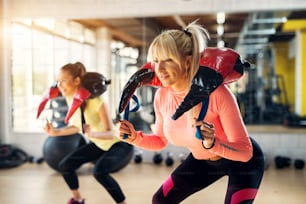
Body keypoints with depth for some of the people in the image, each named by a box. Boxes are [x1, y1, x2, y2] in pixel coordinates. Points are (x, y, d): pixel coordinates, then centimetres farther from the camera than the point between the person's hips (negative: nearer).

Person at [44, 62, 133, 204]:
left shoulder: (95, 101, -29)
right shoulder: (70, 99, -7)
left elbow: (110, 133, -29)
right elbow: (77, 126, 8)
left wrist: (92, 133, -46)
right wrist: (56, 132, -3)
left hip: (120, 144, -8)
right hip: (98, 145, 8)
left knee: (99, 171, -33)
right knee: (64, 166, 3)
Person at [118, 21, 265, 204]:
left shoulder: (217, 93, -35)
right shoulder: (162, 96, -18)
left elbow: (245, 151, -30)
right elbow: (160, 141, 0)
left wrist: (213, 144, -49)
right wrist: (135, 137, -18)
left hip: (243, 161, -5)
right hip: (202, 160, 6)